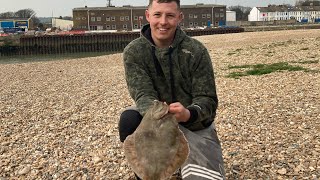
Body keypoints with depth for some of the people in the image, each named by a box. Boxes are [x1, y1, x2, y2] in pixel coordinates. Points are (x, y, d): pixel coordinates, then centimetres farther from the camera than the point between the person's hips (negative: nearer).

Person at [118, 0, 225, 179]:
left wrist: (188, 114, -37)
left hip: (195, 124, 0)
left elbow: (207, 99, -14)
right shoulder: (134, 52, -10)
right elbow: (143, 94, -18)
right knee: (129, 119, -30)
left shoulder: (196, 51, -13)